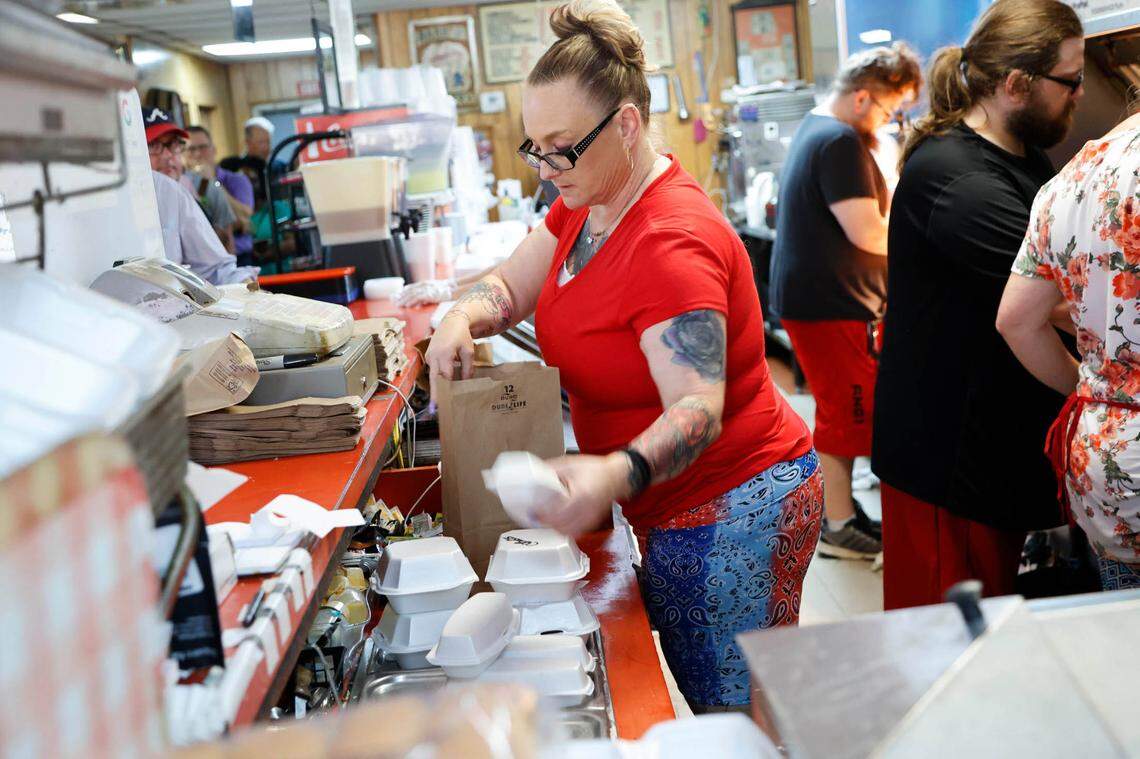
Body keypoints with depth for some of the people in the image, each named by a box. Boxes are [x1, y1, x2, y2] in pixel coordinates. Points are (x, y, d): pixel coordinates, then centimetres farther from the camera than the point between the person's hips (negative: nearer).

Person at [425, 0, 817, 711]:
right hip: (674, 511, 9)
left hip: (732, 511, -9)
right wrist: (463, 318, -12)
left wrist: (616, 474, -49)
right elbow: (511, 284, 11)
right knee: (701, 702, 18)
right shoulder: (587, 203, 5)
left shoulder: (673, 245, -26)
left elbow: (698, 410, -31)